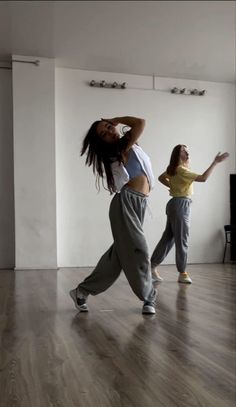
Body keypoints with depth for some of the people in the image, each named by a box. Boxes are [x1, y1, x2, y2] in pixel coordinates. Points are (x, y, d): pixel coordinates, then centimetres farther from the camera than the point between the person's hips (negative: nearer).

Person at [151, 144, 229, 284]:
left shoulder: (173, 169, 13)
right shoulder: (181, 170, -15)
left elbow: (161, 178, 29)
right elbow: (203, 178, -23)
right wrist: (215, 162, -21)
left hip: (176, 204, 10)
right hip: (181, 205, -10)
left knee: (168, 238, 12)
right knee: (182, 240, -3)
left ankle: (153, 266, 15)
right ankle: (182, 273, 5)